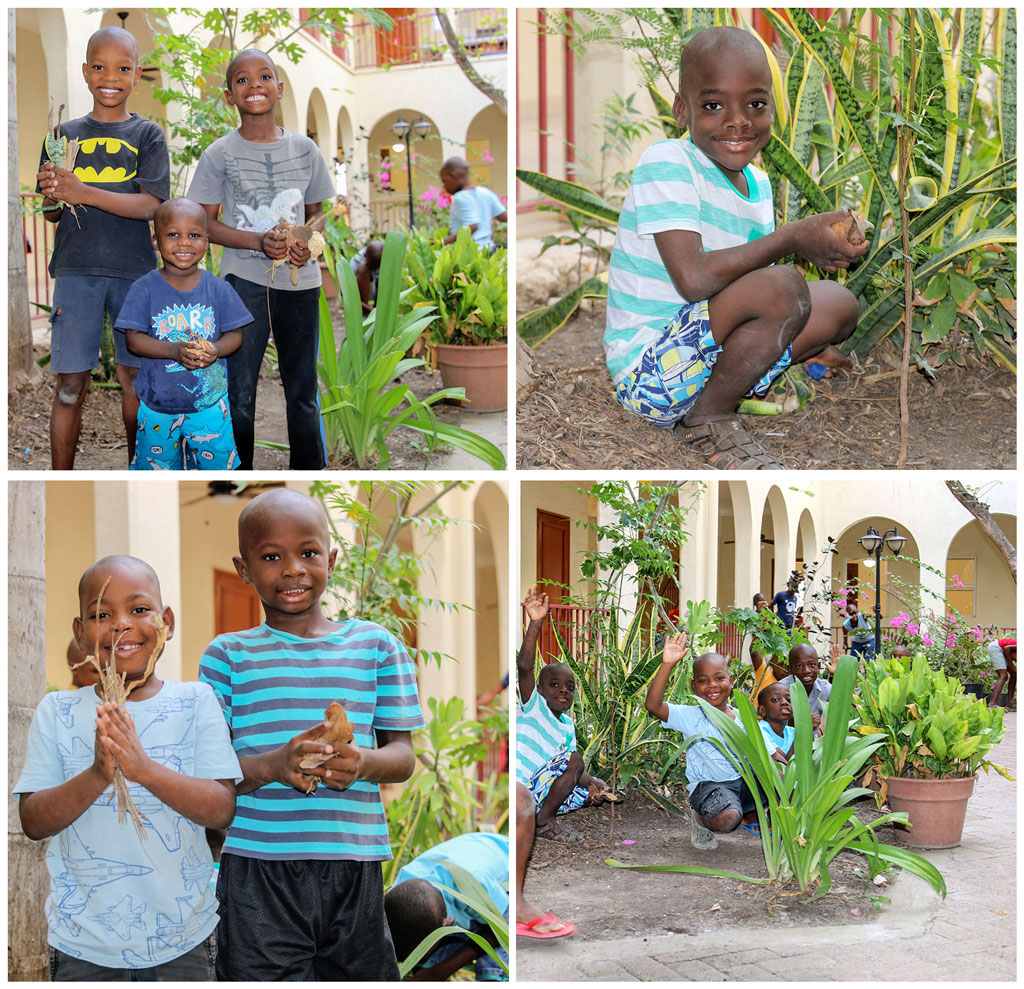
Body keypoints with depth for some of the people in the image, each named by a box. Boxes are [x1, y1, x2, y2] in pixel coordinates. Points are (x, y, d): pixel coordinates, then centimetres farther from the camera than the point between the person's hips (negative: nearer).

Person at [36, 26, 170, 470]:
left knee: (133, 375, 6)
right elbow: (52, 215, 10)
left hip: (134, 271, 0)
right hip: (76, 271, 1)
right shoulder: (66, 134, 9)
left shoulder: (147, 135, 4)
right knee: (71, 384, -2)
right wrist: (51, 197, -14)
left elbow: (150, 206, -9)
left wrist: (84, 193, -21)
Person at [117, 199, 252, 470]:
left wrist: (215, 350, -21)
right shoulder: (145, 289, -7)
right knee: (158, 466, 13)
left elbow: (234, 334, 1)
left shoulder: (218, 289, -3)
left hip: (209, 403, 1)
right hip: (158, 403, -1)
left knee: (215, 463, 6)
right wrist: (174, 350, -25)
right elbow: (134, 339, -10)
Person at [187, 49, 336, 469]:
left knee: (303, 391, 11)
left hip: (300, 280, 3)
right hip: (246, 280, -3)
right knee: (239, 393, -1)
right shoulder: (220, 154, -3)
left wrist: (307, 241, -7)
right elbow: (204, 223, -2)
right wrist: (259, 241, -16)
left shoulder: (304, 149, 6)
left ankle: (310, 470, 22)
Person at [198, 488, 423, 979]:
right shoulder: (228, 655, 6)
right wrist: (271, 765, -21)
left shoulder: (375, 645, 9)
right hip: (257, 870, -1)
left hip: (354, 869, 1)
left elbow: (403, 755, 7)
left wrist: (364, 762, -17)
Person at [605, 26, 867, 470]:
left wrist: (809, 344, -1)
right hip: (646, 365, -9)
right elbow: (694, 278, -28)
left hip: (712, 348, 9)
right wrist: (794, 238, -20)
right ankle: (709, 419, -8)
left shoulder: (757, 183, 9)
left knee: (839, 303, 7)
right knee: (782, 285, -27)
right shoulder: (666, 163, -17)